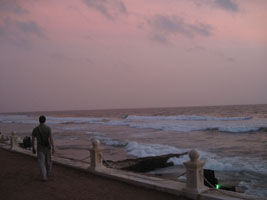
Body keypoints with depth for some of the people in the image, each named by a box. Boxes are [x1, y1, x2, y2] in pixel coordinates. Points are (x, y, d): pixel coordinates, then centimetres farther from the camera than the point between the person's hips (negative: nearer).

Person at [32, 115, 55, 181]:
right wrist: (53, 148, -18)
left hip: (40, 148, 0)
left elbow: (32, 140, -2)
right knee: (48, 160, 22)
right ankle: (48, 173, 41)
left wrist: (33, 148, 11)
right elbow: (51, 138, -18)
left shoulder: (35, 129, -7)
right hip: (47, 147, 1)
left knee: (42, 163, 3)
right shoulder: (48, 128, -11)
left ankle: (44, 177, -9)